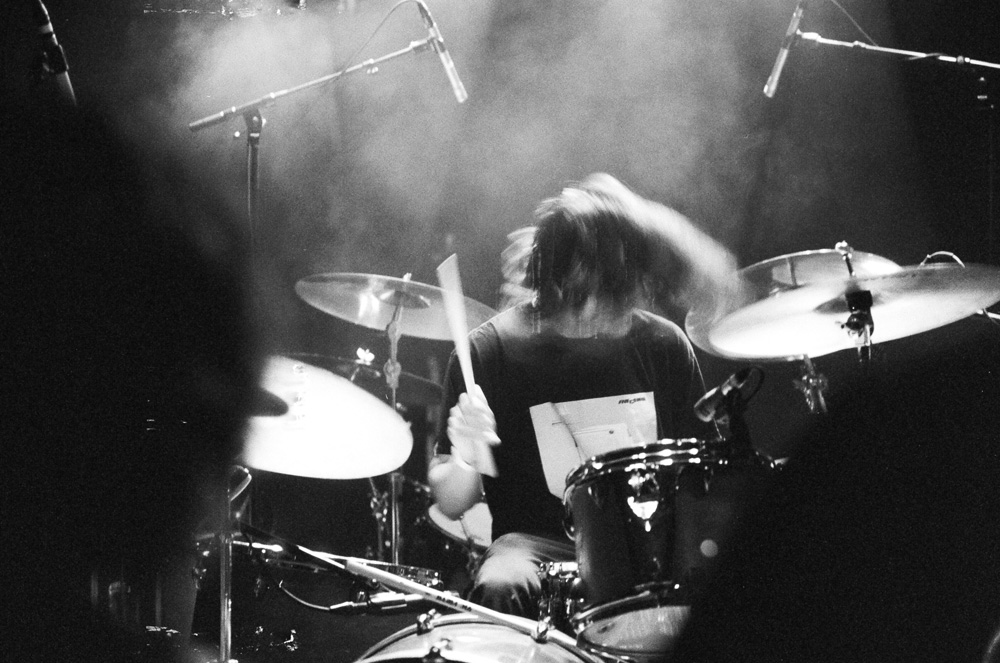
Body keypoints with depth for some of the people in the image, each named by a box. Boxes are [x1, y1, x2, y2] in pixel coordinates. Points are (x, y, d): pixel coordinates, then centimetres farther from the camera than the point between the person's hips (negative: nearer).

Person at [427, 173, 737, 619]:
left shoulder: (663, 345, 5)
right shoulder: (492, 350, -3)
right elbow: (451, 503, 1)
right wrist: (466, 461, -22)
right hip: (536, 543, -2)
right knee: (501, 591, -37)